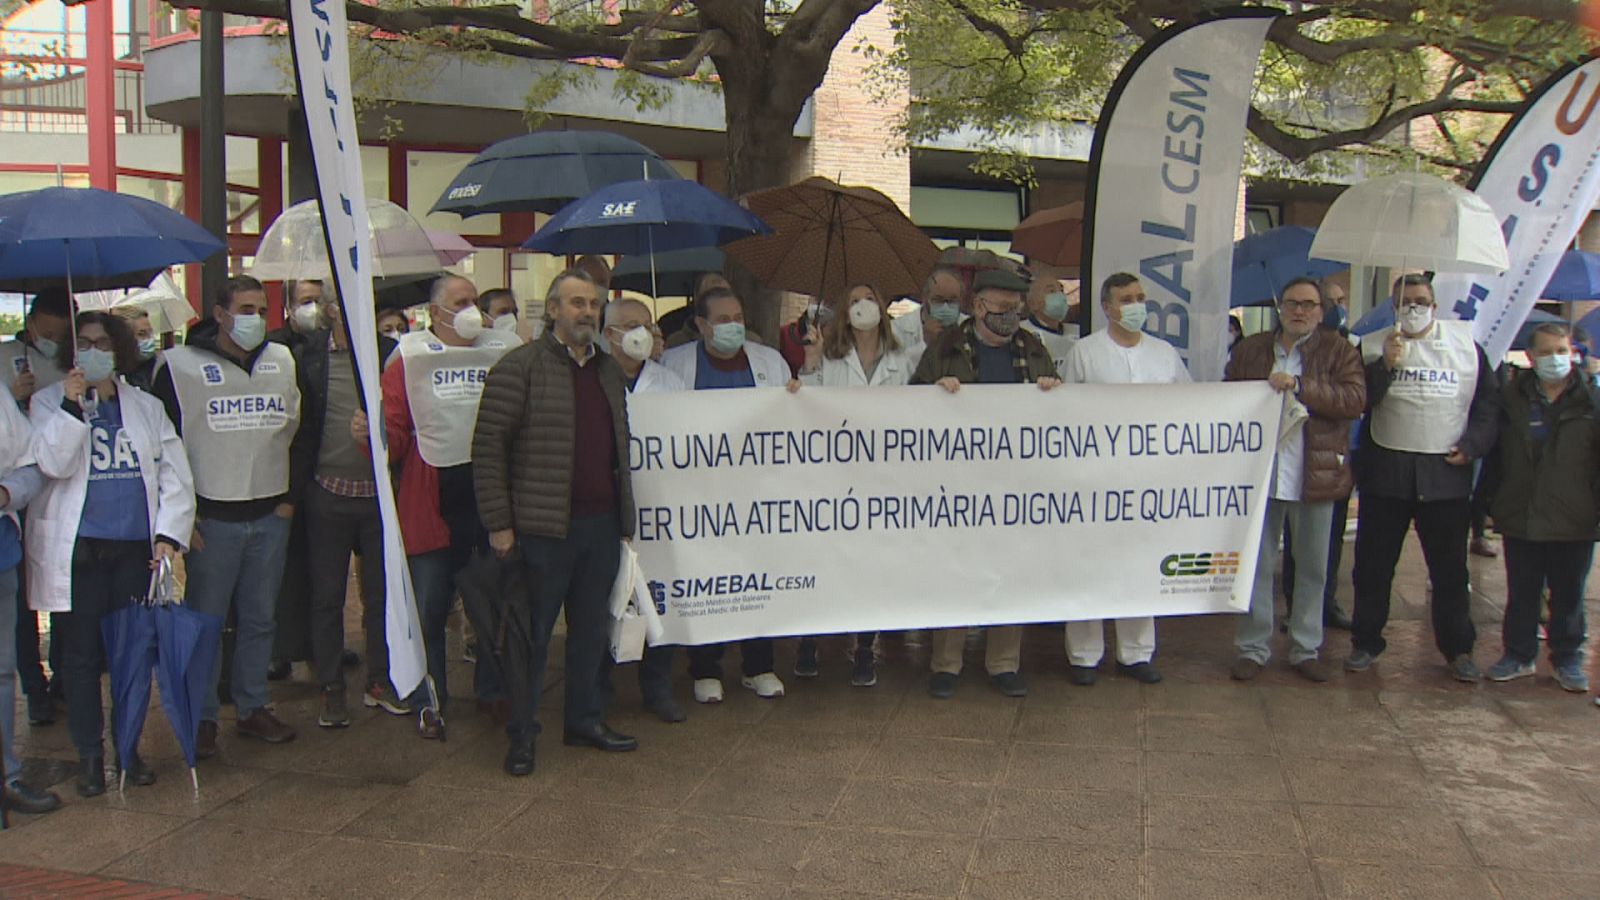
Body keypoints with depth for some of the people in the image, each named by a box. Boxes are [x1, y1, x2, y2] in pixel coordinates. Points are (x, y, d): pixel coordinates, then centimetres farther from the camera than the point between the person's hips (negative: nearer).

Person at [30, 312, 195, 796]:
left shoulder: (147, 407, 12)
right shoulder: (49, 402, 6)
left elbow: (176, 477, 8)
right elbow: (52, 464, -9)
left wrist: (170, 533, -3)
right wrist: (72, 406, -18)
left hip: (137, 550, 2)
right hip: (77, 551, -2)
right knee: (82, 655, 3)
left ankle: (128, 747, 18)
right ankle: (89, 754, 15)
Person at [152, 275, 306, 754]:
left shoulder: (283, 362, 9)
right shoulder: (180, 366, -4)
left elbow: (298, 432, 16)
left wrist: (291, 495, 9)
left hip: (271, 516, 4)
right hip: (211, 519, -4)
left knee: (260, 619, 11)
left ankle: (253, 708, 23)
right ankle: (203, 717, 14)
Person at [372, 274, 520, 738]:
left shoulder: (504, 352, 8)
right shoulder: (410, 360, 2)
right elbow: (395, 435, -2)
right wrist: (370, 435, -22)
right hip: (433, 502, -2)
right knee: (429, 608, 4)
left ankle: (492, 690, 30)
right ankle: (429, 702, 19)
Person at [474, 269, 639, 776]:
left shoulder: (609, 371, 14)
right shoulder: (521, 367, -7)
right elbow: (488, 447, -10)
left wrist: (625, 520, 17)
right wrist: (499, 523, -13)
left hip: (601, 525, 6)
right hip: (543, 527, -6)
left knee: (591, 628, 14)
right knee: (534, 633, 3)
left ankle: (585, 720, 28)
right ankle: (522, 735, 15)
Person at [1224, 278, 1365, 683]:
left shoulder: (1338, 350, 1)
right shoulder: (1249, 350, 9)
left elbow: (1355, 399, -12)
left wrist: (1299, 386, -21)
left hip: (1314, 477, -1)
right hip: (1259, 472, 1)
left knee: (1312, 568, 9)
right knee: (1256, 564, 7)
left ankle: (1306, 649, 23)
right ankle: (1253, 648, 17)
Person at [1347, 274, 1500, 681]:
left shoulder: (1466, 344, 7)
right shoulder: (1373, 346, 4)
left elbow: (1489, 403, 9)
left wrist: (1471, 445, -2)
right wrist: (1386, 364, -17)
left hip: (1446, 473, 0)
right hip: (1386, 470, 0)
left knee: (1450, 567, 6)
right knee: (1373, 564, 5)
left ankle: (1458, 649, 18)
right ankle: (1365, 643, 17)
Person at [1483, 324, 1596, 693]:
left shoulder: (1590, 399, -3)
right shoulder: (1511, 398, 2)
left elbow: (1596, 461, 1)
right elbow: (1495, 455, 8)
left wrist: (1593, 506, -5)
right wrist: (1496, 501, 4)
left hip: (1574, 521, -1)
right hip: (1520, 519, 1)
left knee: (1569, 596, 10)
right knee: (1521, 594, 12)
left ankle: (1567, 660, 23)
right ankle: (1519, 655, 24)